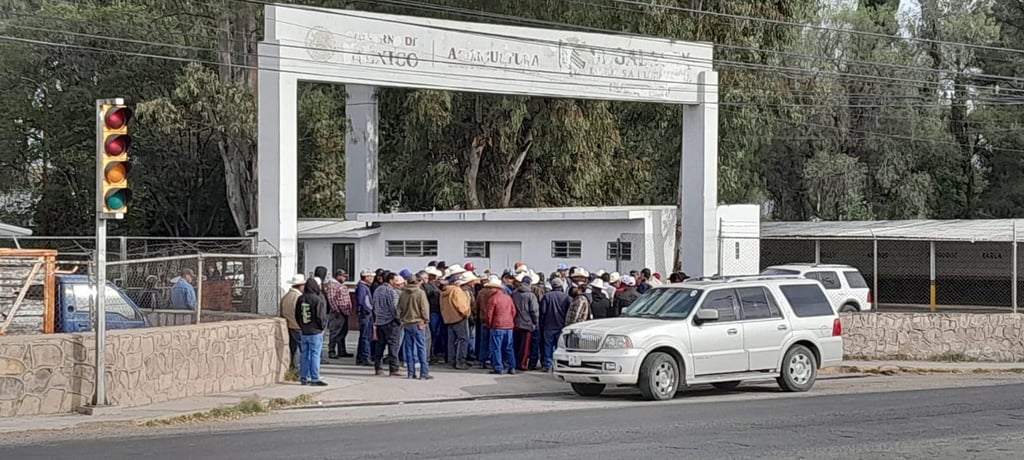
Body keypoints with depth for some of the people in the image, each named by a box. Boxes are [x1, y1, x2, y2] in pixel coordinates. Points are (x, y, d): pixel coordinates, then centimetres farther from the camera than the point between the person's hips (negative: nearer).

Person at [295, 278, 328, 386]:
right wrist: (323, 326, 1)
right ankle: (315, 379, -5)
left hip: (304, 332, 6)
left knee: (305, 355, 12)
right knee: (315, 355, -4)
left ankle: (304, 378, 16)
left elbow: (297, 315, 11)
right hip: (315, 332, -6)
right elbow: (320, 316, -15)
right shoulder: (318, 300, -15)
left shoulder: (301, 299, 5)